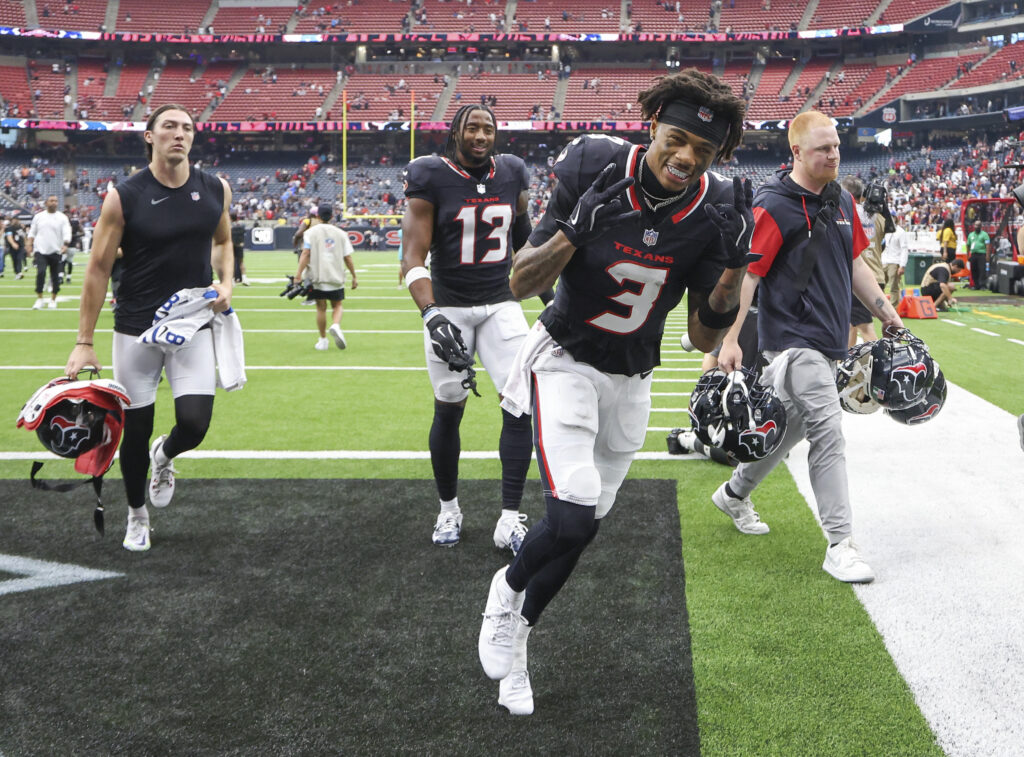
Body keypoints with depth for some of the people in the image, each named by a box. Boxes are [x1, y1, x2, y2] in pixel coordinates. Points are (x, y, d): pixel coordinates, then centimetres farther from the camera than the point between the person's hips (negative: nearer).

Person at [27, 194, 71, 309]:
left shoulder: (62, 218, 2)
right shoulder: (38, 216, 9)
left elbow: (67, 233, -7)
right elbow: (32, 232, 14)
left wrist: (65, 245, -24)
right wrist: (30, 245, 2)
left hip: (55, 251, 0)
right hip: (40, 250, 0)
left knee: (55, 276, 5)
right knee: (40, 272, -16)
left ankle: (53, 299, 19)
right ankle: (39, 299, -8)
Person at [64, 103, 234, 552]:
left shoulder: (215, 190, 0)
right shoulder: (123, 198, -9)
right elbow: (98, 269, -5)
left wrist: (225, 283, -1)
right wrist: (84, 342, -7)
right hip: (136, 329, -2)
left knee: (194, 424, -12)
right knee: (135, 431, 6)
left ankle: (164, 456, 26)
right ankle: (137, 515, 32)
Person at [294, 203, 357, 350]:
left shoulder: (311, 232, 0)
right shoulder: (340, 233, 6)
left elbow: (306, 253, -11)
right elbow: (348, 258, 4)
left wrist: (299, 273, -14)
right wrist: (354, 276, 12)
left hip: (317, 276, -1)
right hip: (336, 277, 1)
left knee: (321, 307, 9)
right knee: (337, 305, 12)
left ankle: (323, 340, 12)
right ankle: (336, 326, -18)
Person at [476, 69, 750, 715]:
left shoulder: (714, 211, -13)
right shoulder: (595, 167, -20)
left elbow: (703, 337, -7)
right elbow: (521, 284, -16)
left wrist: (734, 265, -23)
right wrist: (574, 229, -33)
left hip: (631, 380, 4)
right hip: (566, 362, -4)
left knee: (580, 528, 11)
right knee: (573, 516, -20)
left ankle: (514, 639, 35)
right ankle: (509, 588, 14)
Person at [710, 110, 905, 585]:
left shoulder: (841, 201, 12)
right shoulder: (775, 205, -13)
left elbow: (855, 264, 22)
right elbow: (746, 273, -16)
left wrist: (889, 316, 19)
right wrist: (730, 340, -22)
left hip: (829, 340, 9)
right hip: (793, 338, -9)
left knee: (789, 426, 19)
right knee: (828, 431, -14)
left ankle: (735, 494, 41)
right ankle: (840, 545, -9)